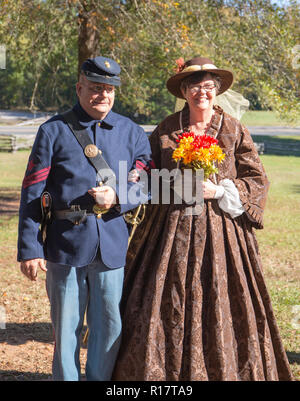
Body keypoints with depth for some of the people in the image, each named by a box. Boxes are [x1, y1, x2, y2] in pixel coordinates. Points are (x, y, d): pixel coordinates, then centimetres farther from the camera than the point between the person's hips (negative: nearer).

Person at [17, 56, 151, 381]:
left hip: (113, 243, 2)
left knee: (110, 326, 7)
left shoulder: (132, 132, 11)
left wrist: (117, 196, -14)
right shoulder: (53, 131, 3)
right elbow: (32, 193, 0)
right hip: (65, 243, -2)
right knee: (66, 327, 6)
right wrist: (29, 249, -6)